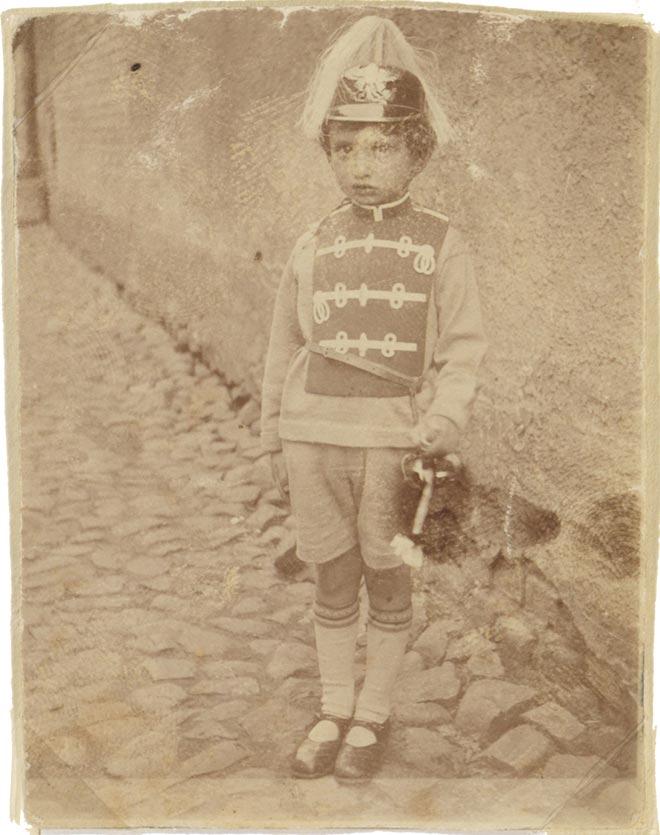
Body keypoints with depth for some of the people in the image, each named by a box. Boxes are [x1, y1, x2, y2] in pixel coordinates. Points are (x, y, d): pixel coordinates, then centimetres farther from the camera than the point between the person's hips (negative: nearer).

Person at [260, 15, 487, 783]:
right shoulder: (312, 249, 6)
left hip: (395, 440, -2)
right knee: (333, 579, 13)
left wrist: (442, 423, -16)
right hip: (316, 437, 3)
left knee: (387, 579, 10)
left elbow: (462, 350, -3)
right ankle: (333, 711, 30)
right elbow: (284, 351, 11)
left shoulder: (440, 245, -2)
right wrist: (275, 441, 12)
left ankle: (372, 717, 28)